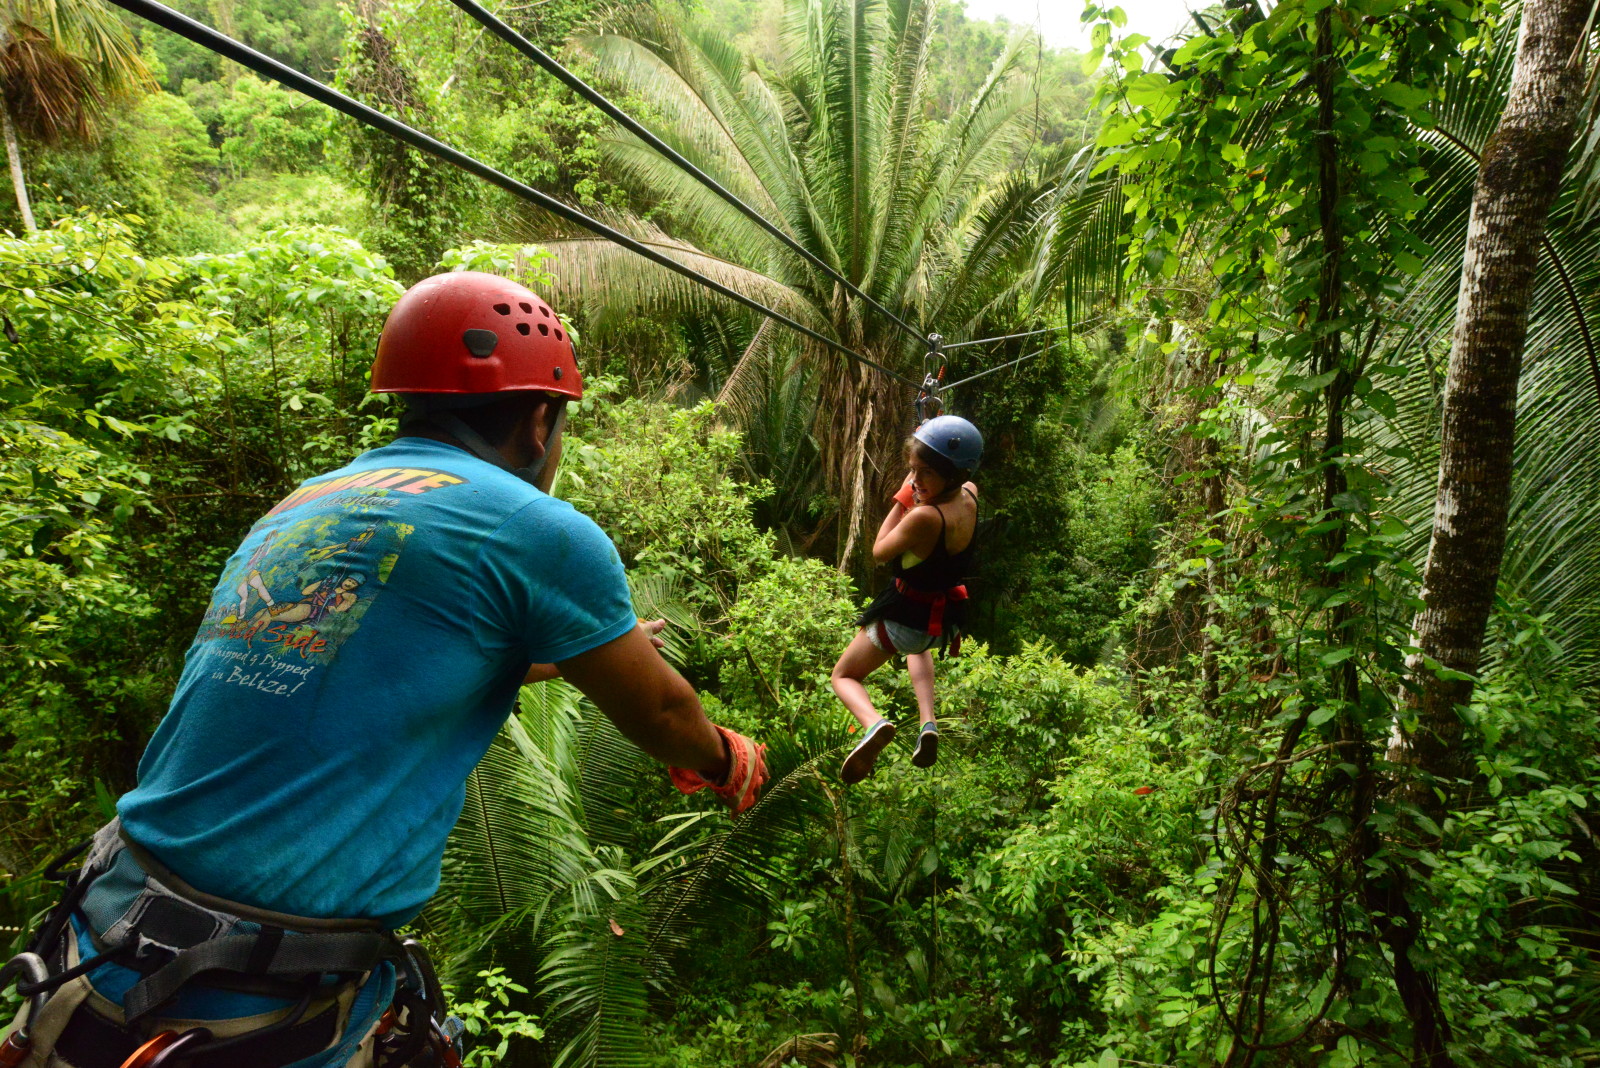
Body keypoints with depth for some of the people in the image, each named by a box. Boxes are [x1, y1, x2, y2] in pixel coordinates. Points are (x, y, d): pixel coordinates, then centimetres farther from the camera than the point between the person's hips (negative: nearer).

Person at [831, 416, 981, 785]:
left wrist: (902, 498, -12)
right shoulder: (969, 495, -11)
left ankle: (874, 723, -16)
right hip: (945, 619, 7)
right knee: (919, 645, 43)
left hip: (905, 616, -7)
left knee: (844, 676, 15)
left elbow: (880, 551, -15)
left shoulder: (924, 517, -32)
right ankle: (928, 722, 25)